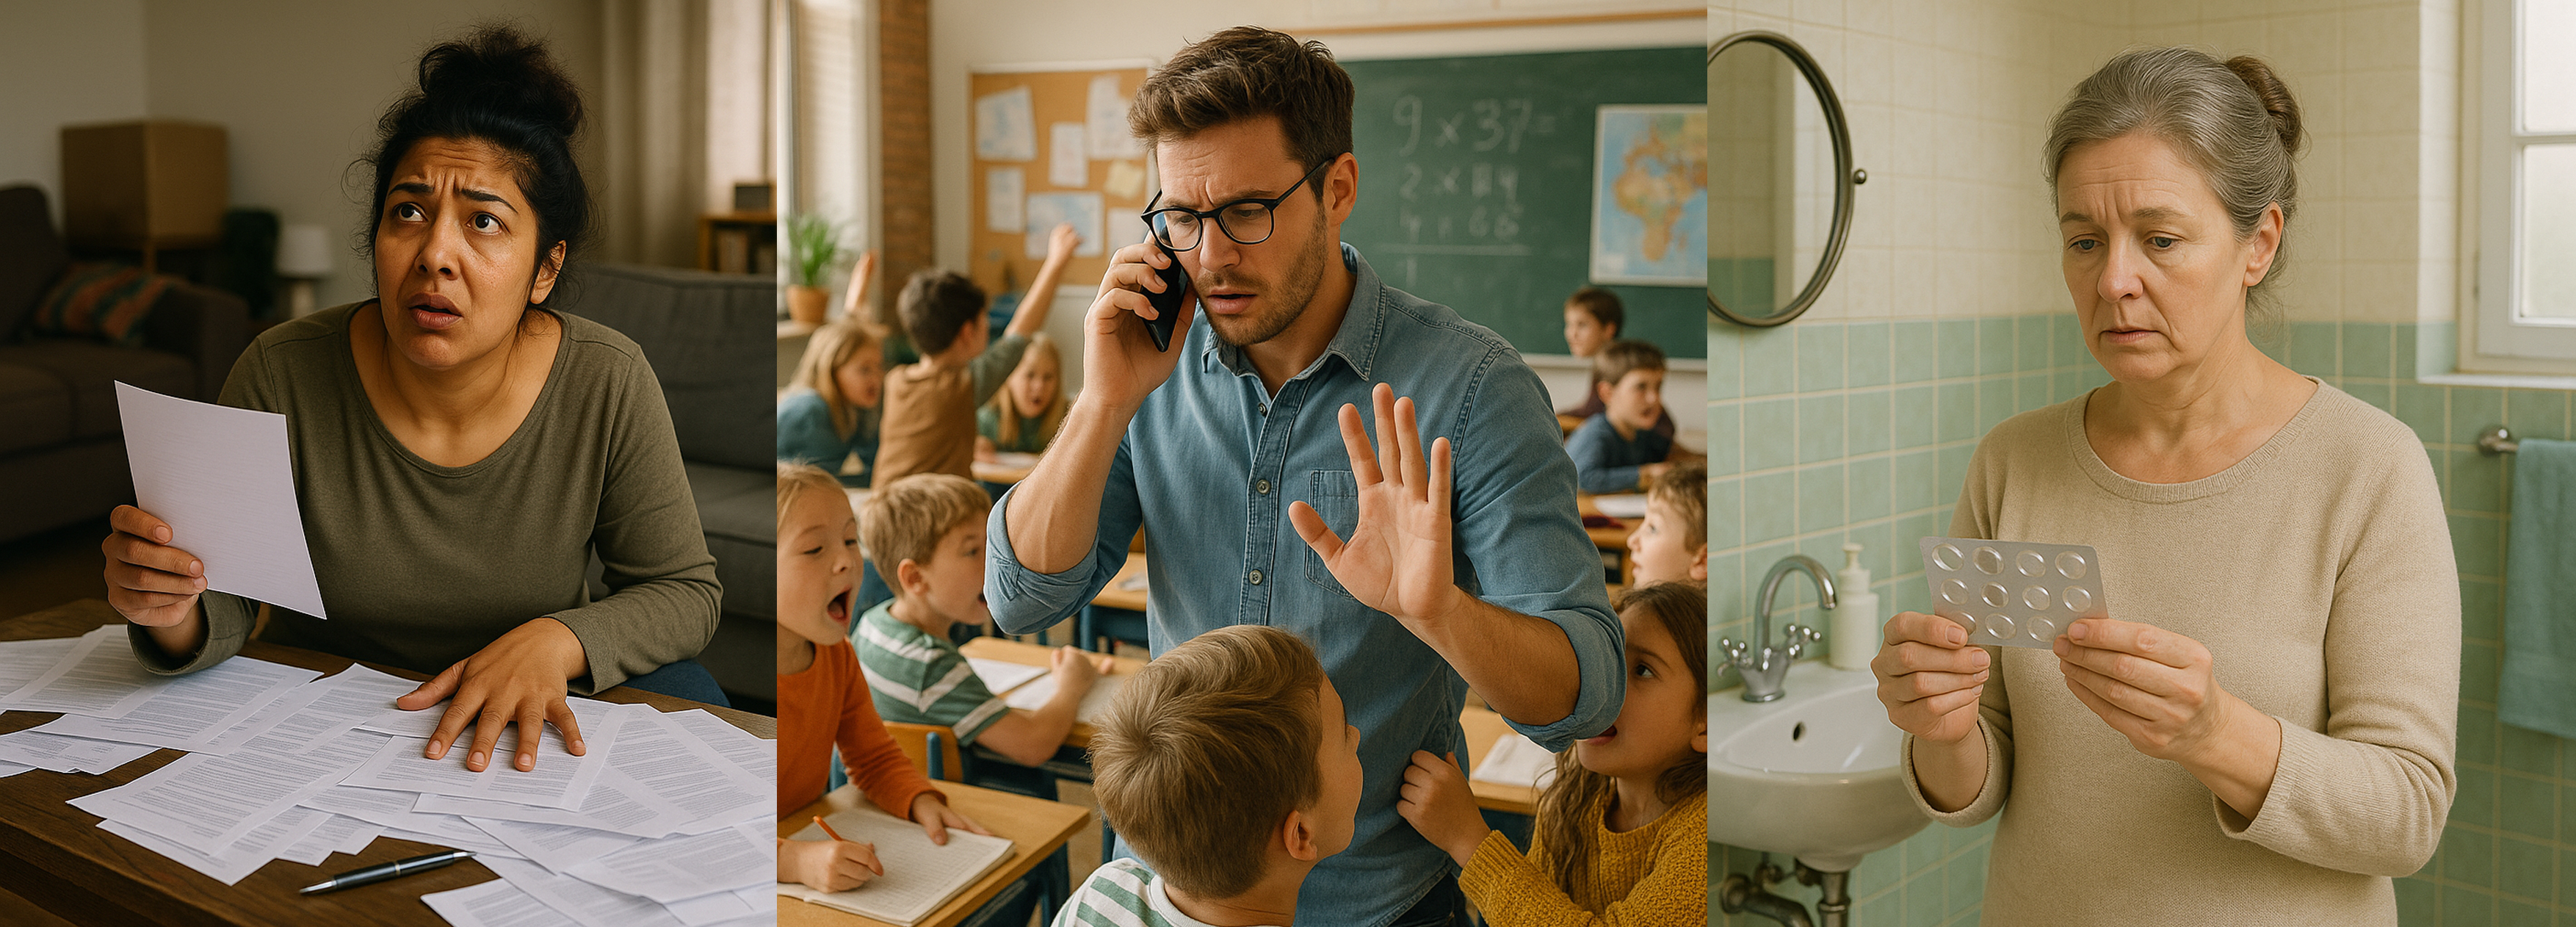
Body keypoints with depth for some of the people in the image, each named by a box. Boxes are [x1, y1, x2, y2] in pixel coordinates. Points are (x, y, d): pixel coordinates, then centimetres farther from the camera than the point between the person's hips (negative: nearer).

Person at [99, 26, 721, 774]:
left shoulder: (608, 383, -16)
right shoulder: (283, 375, -16)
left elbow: (685, 590, -8)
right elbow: (227, 610, -10)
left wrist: (555, 641, -27)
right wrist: (174, 615, -34)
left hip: (522, 721, 1)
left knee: (679, 690, -24)